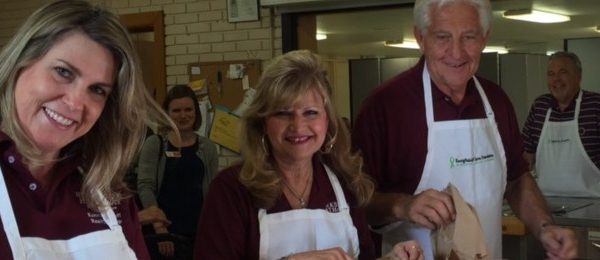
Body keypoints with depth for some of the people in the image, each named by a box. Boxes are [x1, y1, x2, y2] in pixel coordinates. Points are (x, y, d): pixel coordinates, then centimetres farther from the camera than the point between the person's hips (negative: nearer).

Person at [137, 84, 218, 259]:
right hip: (163, 231, -2)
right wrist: (159, 228, -13)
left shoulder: (208, 148, 9)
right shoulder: (154, 144, 2)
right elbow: (145, 186, -4)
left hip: (198, 233, 2)